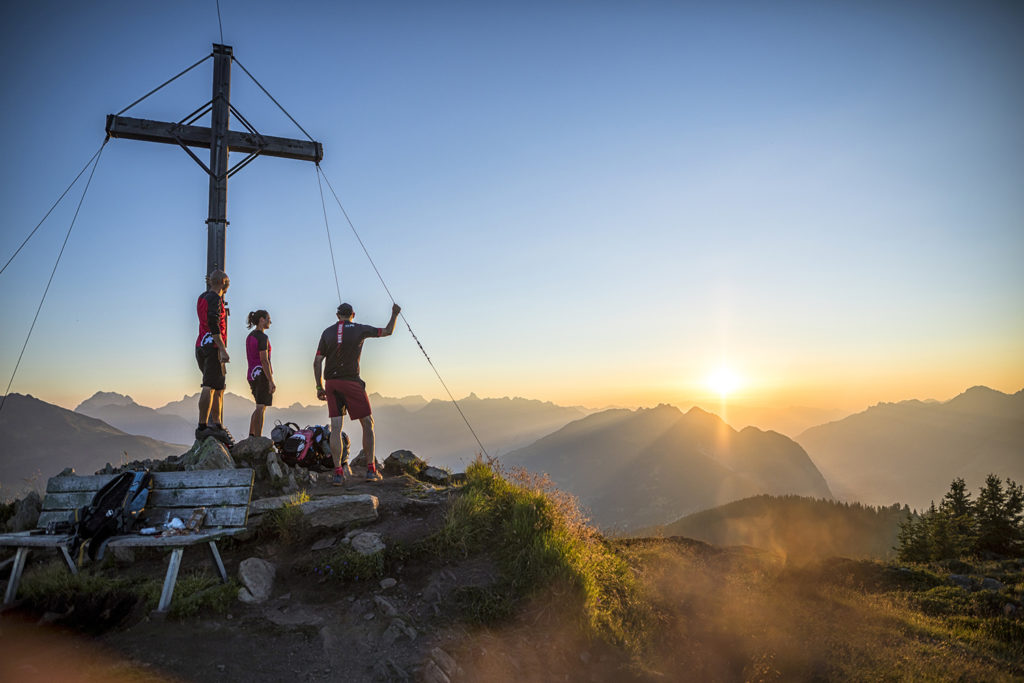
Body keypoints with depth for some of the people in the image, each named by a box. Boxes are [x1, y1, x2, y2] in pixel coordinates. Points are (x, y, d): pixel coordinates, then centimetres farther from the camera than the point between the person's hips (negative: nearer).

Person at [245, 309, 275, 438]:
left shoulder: (250, 336, 14)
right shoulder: (263, 337, -14)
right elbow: (264, 360, -20)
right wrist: (271, 381, -20)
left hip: (252, 374, 9)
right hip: (263, 374, -9)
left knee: (261, 407, 17)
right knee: (261, 408, -6)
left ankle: (250, 436, 15)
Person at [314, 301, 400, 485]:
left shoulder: (327, 332, 7)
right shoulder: (359, 330, -2)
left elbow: (317, 361, 3)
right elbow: (387, 331, 10)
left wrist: (319, 387, 9)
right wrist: (395, 314, 26)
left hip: (331, 384, 4)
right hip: (351, 382, -3)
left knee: (335, 428, 1)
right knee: (368, 423, 7)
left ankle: (338, 473, -3)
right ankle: (371, 470, 5)